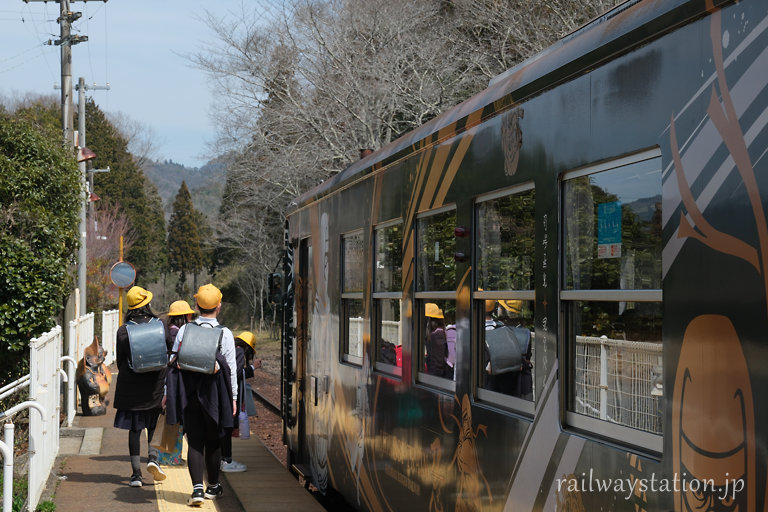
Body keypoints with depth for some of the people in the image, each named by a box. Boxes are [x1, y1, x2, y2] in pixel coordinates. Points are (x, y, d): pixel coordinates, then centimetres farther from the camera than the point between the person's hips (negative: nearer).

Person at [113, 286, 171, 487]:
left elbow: (119, 361, 1)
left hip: (130, 386, 0)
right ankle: (152, 456, -4)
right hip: (155, 385, 0)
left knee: (134, 429, 7)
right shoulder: (161, 325, -5)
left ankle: (136, 473, 5)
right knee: (154, 424, 18)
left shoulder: (123, 330, -5)